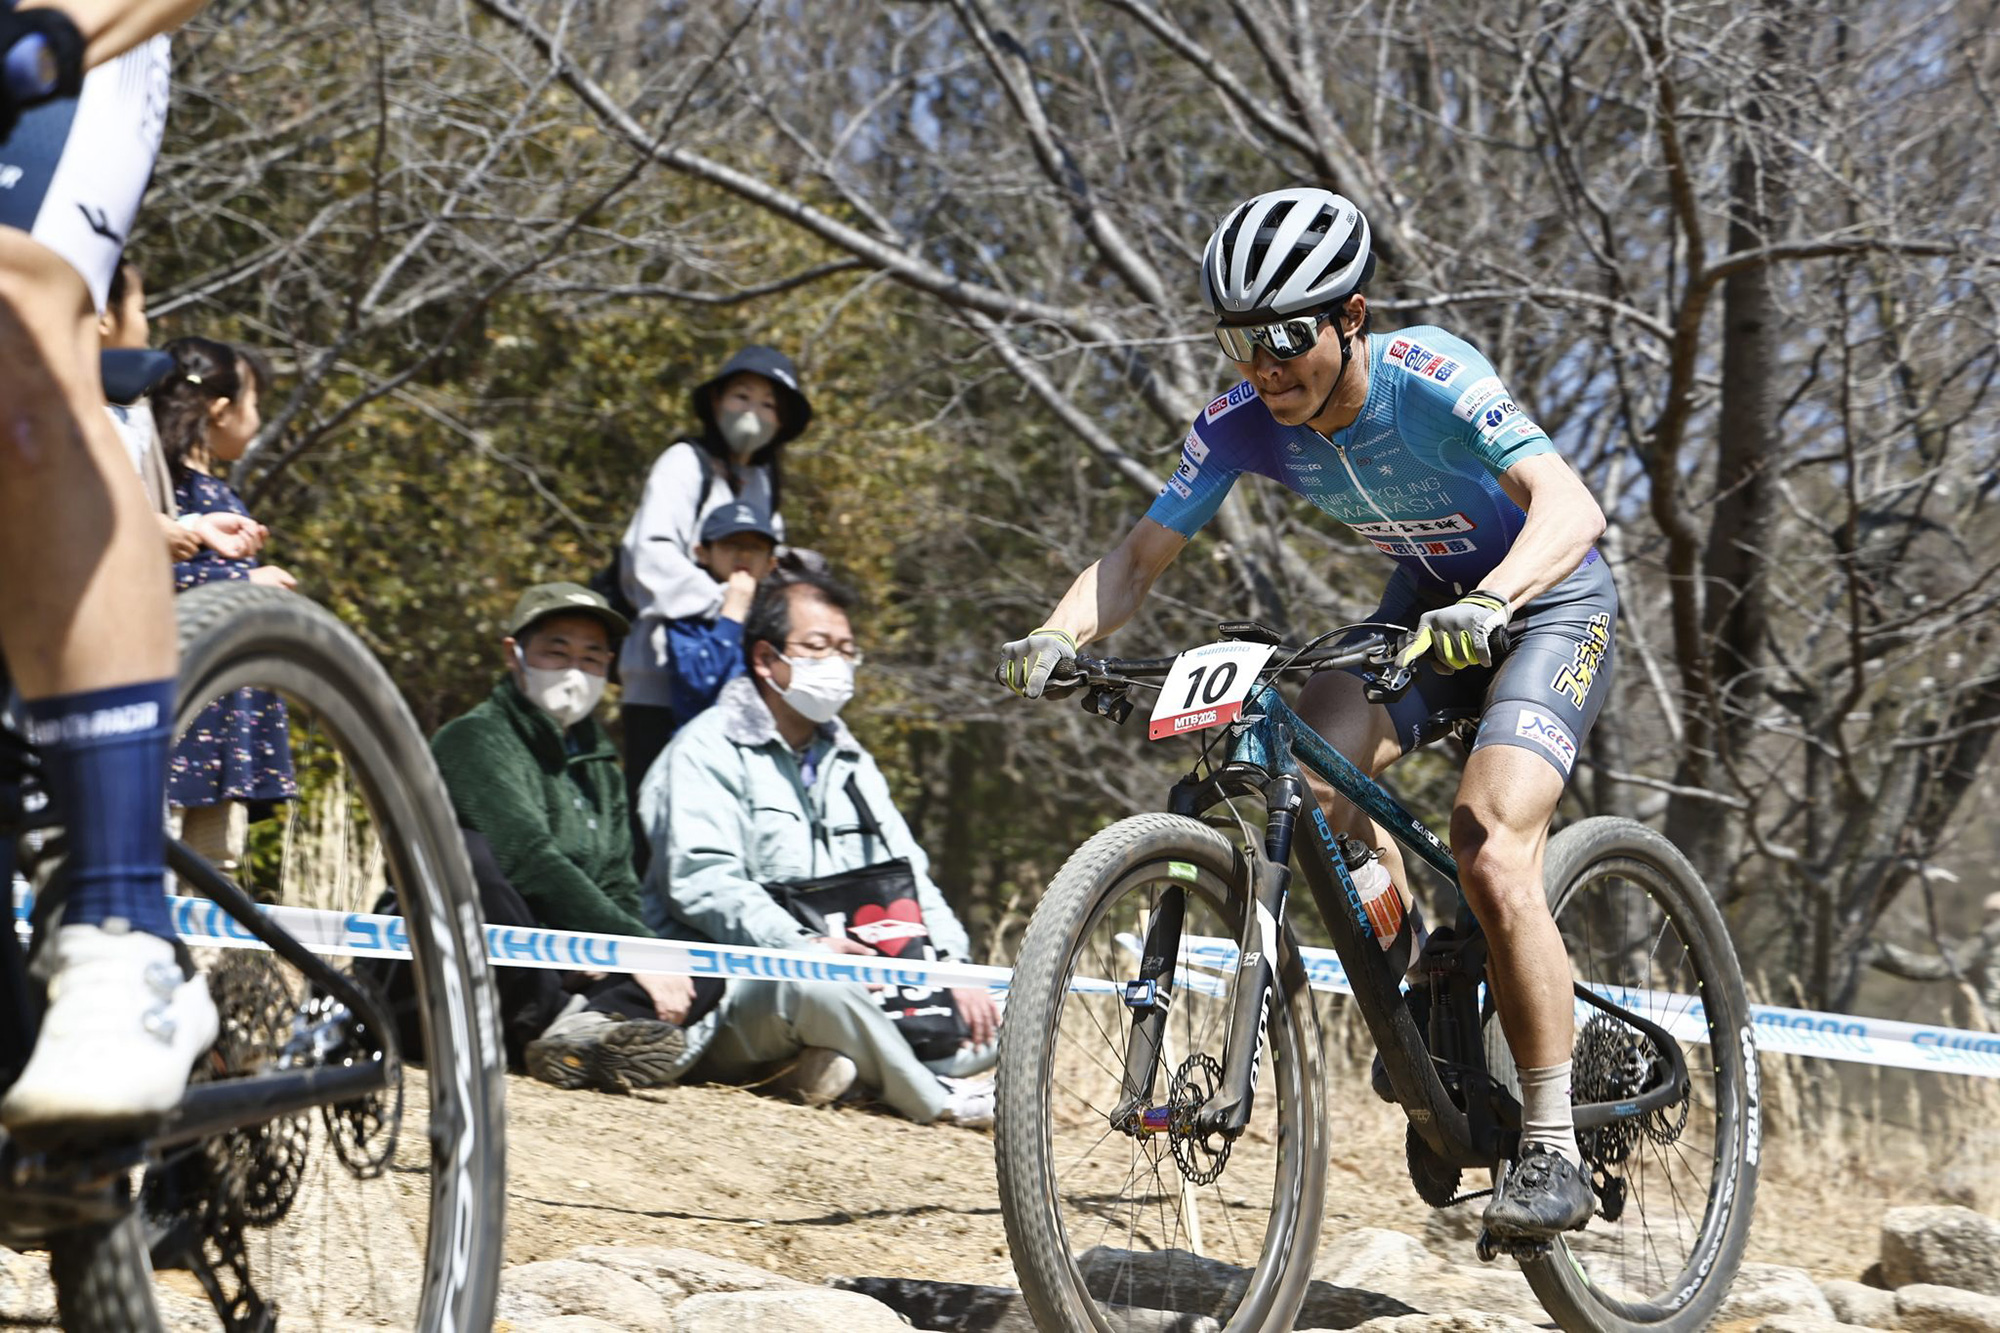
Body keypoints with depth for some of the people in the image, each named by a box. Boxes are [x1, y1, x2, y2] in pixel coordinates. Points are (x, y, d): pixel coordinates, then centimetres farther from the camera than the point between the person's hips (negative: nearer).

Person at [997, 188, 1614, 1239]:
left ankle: (1551, 1151, -16)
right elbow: (1140, 556, -15)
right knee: (1310, 772, -22)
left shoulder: (1429, 380, -32)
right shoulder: (1244, 425, -17)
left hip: (1548, 598, -6)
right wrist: (1059, 635, -35)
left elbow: (1569, 505, -44)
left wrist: (1488, 602, -62)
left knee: (1490, 849, -24)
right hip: (1429, 599, 6)